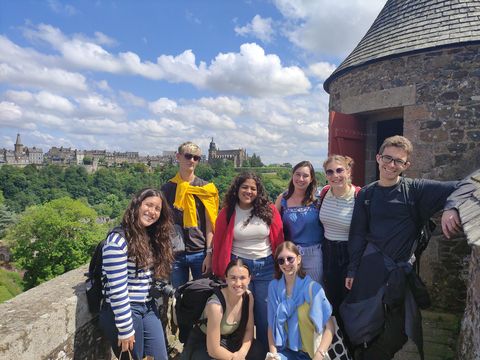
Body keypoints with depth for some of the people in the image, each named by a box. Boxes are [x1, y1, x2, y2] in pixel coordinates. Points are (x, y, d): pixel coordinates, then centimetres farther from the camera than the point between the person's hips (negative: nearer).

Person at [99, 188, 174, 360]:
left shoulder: (152, 238, 7)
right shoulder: (118, 240, -19)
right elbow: (117, 289, -19)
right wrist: (125, 330, -16)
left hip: (148, 308, 7)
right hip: (123, 311, -7)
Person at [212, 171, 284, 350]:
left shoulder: (269, 210, -3)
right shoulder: (226, 213, -2)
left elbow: (279, 241, 1)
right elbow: (218, 244, 2)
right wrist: (219, 274, 2)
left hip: (266, 268, 0)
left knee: (266, 315, 10)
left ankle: (267, 352, 31)